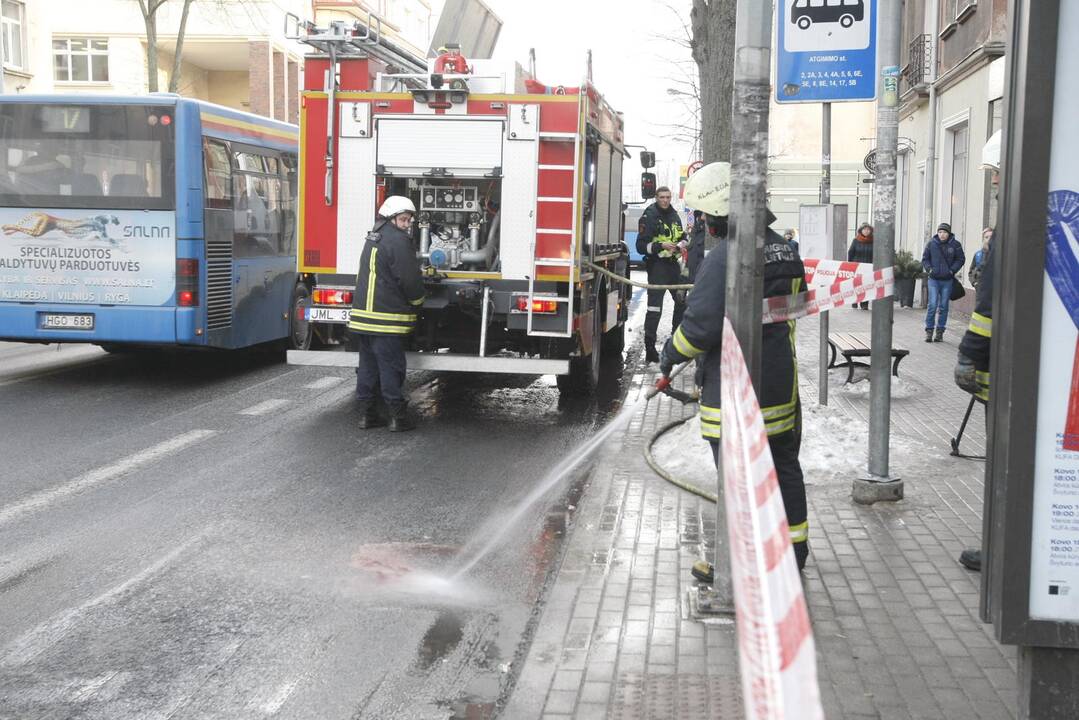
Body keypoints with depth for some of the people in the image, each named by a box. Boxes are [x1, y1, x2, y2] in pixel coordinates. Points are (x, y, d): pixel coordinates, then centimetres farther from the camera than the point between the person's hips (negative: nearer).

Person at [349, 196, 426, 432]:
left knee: (368, 365, 12)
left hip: (363, 315, 9)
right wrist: (417, 300, 5)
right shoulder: (398, 241, -13)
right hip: (386, 318, -9)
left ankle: (367, 413, 16)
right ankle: (398, 416, 0)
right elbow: (410, 278, -14)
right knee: (391, 367, -4)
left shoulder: (373, 238, 18)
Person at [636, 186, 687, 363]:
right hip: (657, 264, -7)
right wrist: (661, 246, -24)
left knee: (683, 300, 17)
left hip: (674, 263, 8)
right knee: (654, 308, -11)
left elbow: (681, 236, 27)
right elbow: (641, 246, -12)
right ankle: (650, 350, -10)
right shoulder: (649, 217, -8)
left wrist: (681, 244, 4)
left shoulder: (674, 216, 13)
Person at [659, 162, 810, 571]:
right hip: (782, 383, 9)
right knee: (783, 466, 18)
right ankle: (793, 549, 29)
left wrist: (670, 356, -4)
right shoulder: (784, 250, 9)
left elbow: (701, 325, -22)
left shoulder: (723, 259, -20)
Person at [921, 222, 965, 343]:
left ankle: (940, 331, 14)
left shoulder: (955, 244, -2)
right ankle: (929, 330, -1)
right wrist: (929, 269, -8)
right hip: (934, 279, 0)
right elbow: (925, 258, 8)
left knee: (944, 307, 6)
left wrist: (952, 270, -8)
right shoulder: (931, 243, 0)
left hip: (947, 280, 0)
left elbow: (960, 259, 5)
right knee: (932, 305, -8)